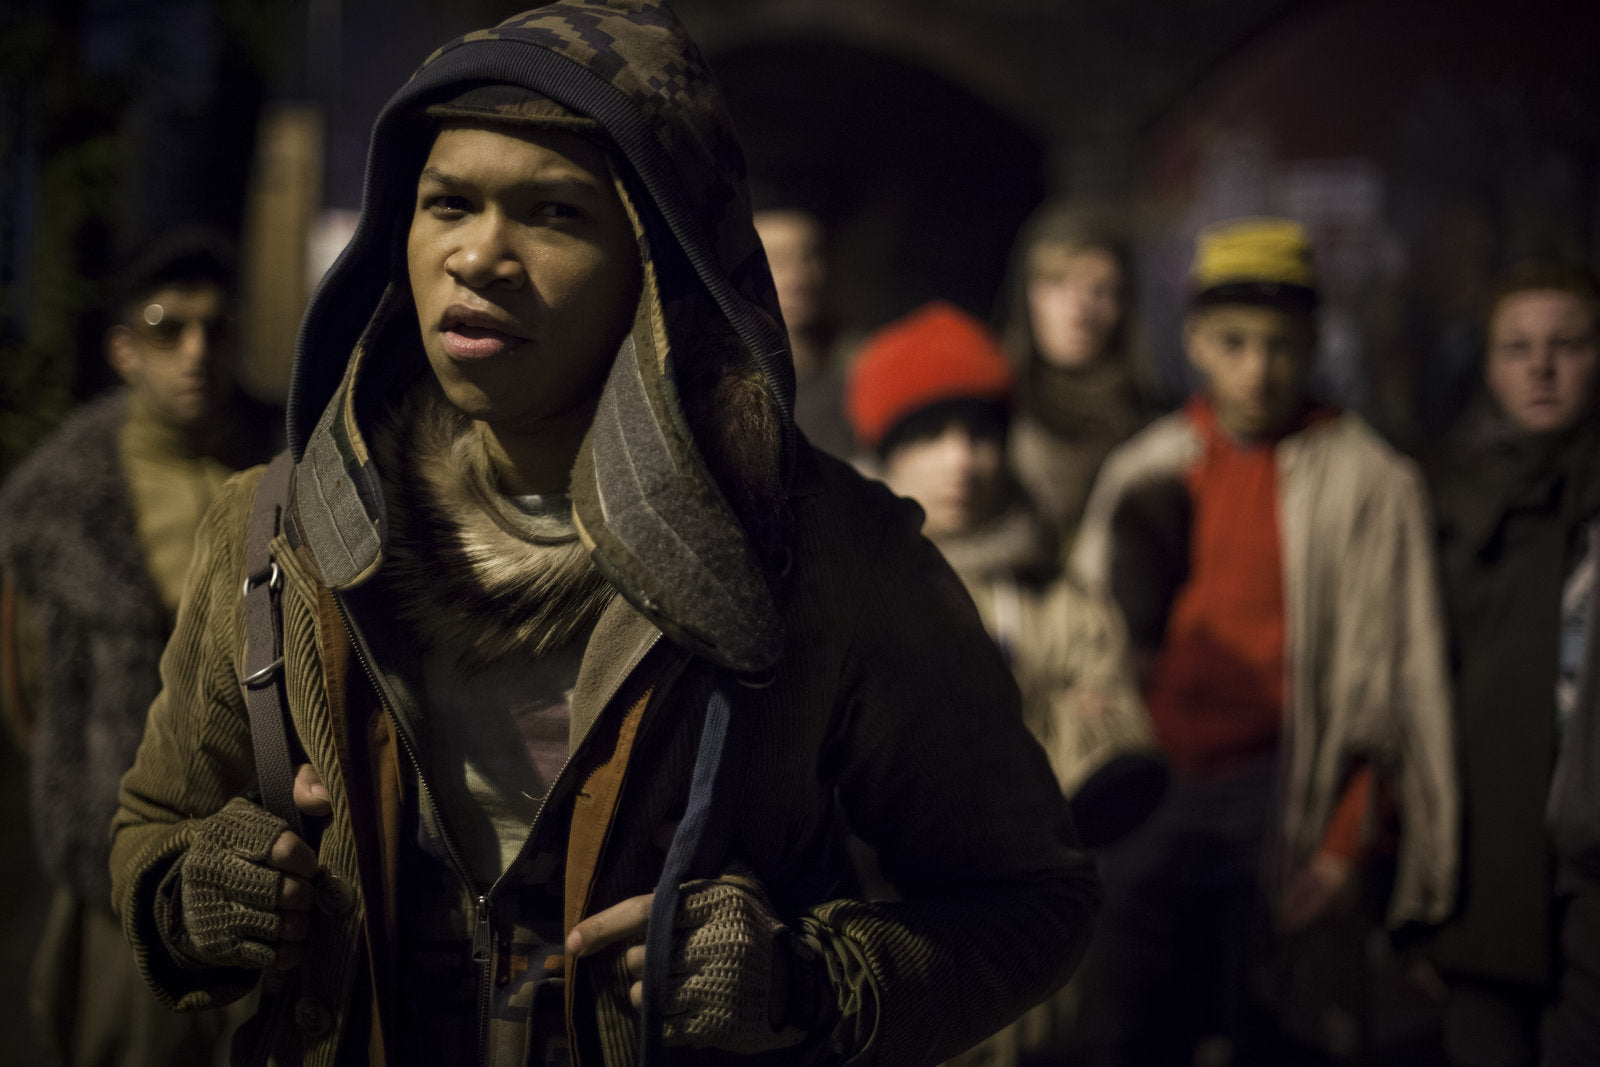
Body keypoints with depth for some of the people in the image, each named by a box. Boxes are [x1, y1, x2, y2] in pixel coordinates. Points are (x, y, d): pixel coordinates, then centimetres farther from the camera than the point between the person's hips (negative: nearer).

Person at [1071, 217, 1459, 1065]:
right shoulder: (1143, 473, 10)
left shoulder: (1368, 482, -1)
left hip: (1281, 799, -4)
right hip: (1146, 797, 4)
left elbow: (1379, 688, -3)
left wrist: (1347, 844, -10)